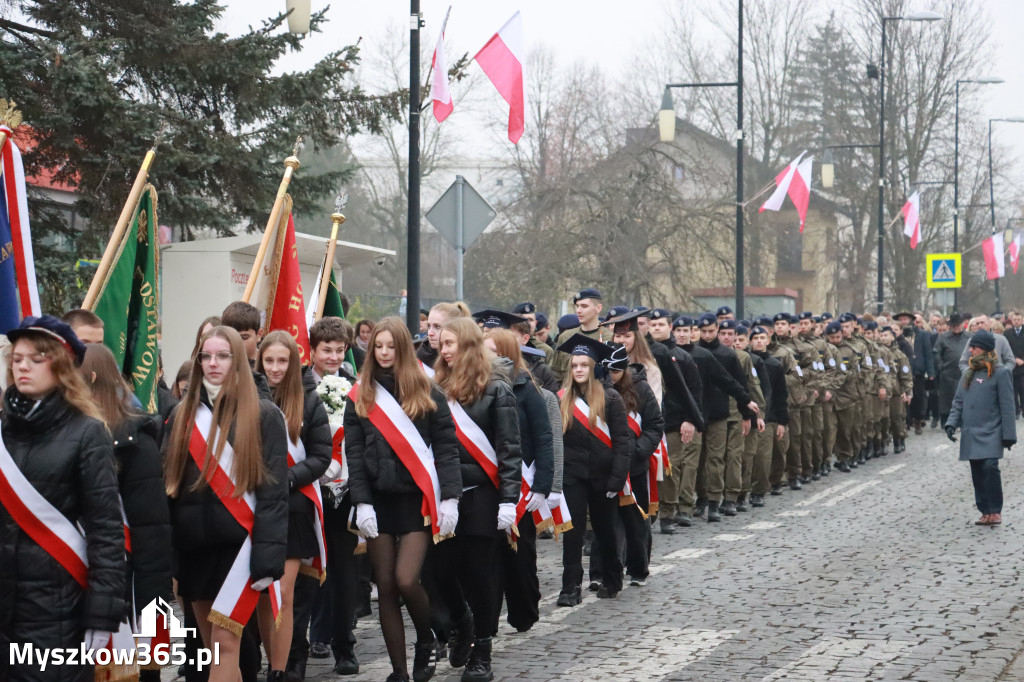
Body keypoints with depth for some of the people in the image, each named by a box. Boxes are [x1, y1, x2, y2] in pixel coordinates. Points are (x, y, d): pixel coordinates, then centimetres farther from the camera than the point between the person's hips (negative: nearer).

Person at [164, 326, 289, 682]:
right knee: (211, 647, 9)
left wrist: (268, 559, -15)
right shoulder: (183, 415, 10)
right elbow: (168, 483, 11)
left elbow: (274, 491, -7)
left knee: (225, 643, -10)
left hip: (239, 543, -5)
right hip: (193, 545, 5)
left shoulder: (264, 416, -2)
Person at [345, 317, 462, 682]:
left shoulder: (428, 393, 2)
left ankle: (426, 639, 15)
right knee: (385, 587, 3)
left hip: (417, 500, -3)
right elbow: (354, 455, 3)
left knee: (405, 580, -14)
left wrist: (450, 498, -9)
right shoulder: (360, 398, 7)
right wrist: (362, 503, -6)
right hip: (379, 501, 3)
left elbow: (446, 448, -1)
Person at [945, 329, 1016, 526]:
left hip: (990, 433, -6)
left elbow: (1007, 406, -7)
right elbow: (958, 401, 15)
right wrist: (952, 423, 0)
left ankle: (995, 511, -9)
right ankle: (986, 512, 13)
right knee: (977, 473, 6)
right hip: (971, 434, 6)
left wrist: (1008, 435, -9)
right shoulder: (969, 374, 13)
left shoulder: (1000, 373, -6)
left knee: (990, 467, -19)